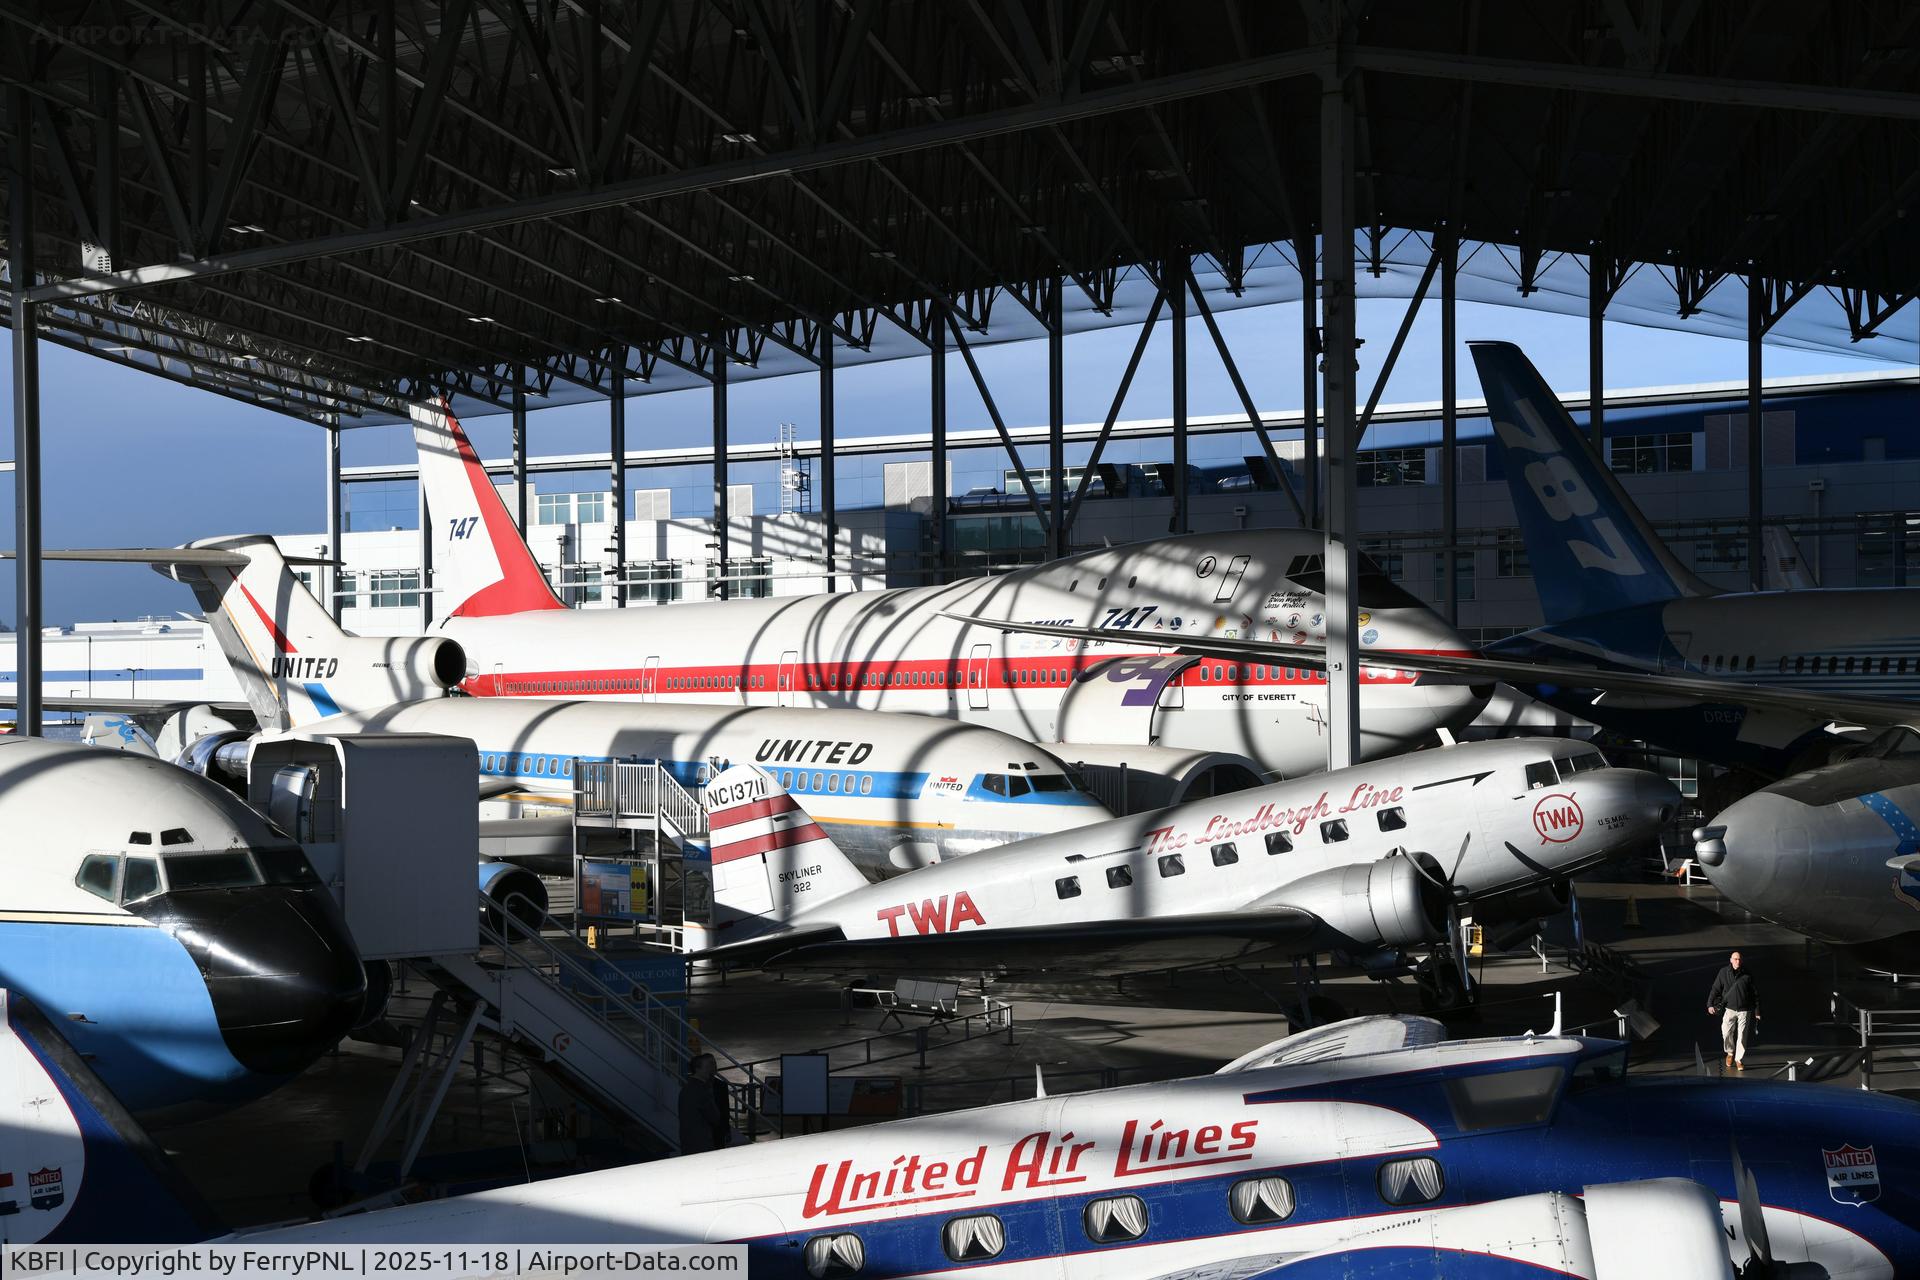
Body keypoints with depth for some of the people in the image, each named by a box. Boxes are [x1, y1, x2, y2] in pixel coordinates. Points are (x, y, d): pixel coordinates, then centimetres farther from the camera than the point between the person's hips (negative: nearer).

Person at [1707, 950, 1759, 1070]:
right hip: (1729, 1009, 0)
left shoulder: (1748, 974, -3)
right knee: (1726, 1032, -9)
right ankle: (1730, 1052, 18)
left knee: (1742, 1036, 1)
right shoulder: (1724, 972, -2)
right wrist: (1710, 1004, -10)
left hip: (1744, 1010, 0)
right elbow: (1716, 989, 1)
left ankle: (1739, 1060, 14)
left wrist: (1757, 1011, 3)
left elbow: (1755, 993, 4)